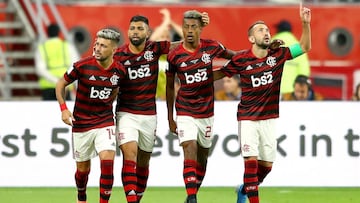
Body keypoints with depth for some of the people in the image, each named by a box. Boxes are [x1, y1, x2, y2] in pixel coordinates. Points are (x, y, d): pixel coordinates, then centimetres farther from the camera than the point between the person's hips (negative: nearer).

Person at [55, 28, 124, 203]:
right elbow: (60, 85, 0)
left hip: (105, 122, 1)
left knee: (107, 161, -18)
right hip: (81, 123, -1)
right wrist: (63, 109, -10)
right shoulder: (82, 66, -14)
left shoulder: (119, 71, -6)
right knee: (83, 167, 9)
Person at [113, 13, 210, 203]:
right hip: (126, 114, -3)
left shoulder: (155, 48, -2)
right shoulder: (118, 55, -7)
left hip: (149, 115, 3)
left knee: (143, 162, 13)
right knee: (130, 157, -18)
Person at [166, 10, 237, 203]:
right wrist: (170, 118, 6)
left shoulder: (211, 47, -5)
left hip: (207, 112, 3)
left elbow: (233, 56, 13)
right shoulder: (174, 55, -8)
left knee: (202, 156, 12)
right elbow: (169, 86, 3)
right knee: (190, 150, -19)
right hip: (185, 113, -3)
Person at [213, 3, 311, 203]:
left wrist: (305, 23, -11)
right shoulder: (241, 59, -8)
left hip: (269, 118, 3)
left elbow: (304, 47, 2)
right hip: (248, 118, -3)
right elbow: (220, 73, 5)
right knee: (251, 160, -14)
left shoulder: (278, 55, -1)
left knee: (266, 164, 9)